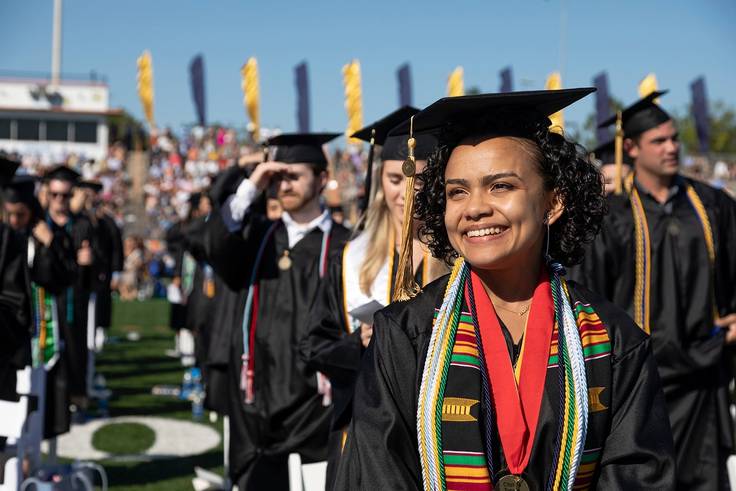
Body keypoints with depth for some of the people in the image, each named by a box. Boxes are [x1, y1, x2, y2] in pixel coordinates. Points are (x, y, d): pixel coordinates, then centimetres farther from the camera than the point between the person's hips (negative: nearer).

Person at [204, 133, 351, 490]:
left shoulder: (341, 245, 0)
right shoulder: (258, 235, 13)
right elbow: (216, 246, -7)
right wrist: (250, 188, -12)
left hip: (312, 399, -4)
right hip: (258, 397, 4)